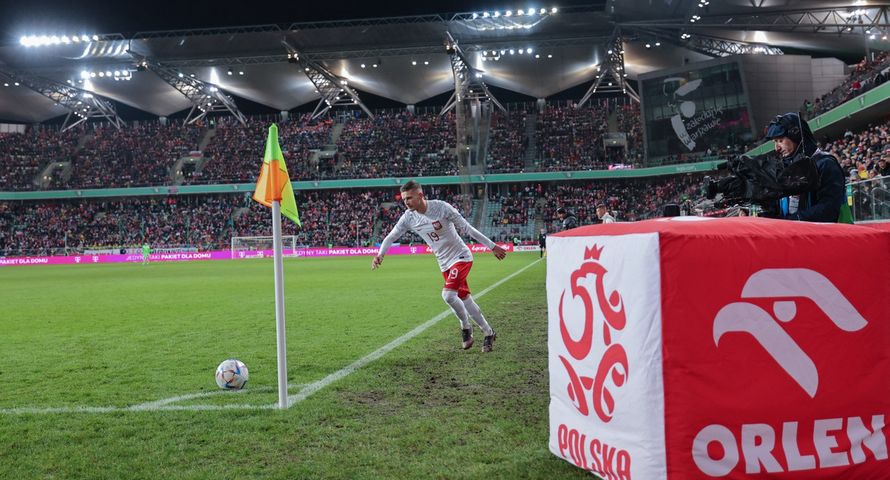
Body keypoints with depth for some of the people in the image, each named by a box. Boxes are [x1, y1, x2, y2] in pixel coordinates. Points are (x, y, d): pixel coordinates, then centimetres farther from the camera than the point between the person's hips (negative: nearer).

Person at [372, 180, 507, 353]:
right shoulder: (408, 217, -7)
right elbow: (391, 237, -3)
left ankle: (465, 327, 2)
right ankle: (488, 333, 26)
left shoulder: (441, 207, -20)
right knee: (465, 299, 9)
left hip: (461, 256, -6)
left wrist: (492, 246, -10)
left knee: (448, 294, -23)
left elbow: (467, 228, -15)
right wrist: (380, 254, -23)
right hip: (445, 263, 6)